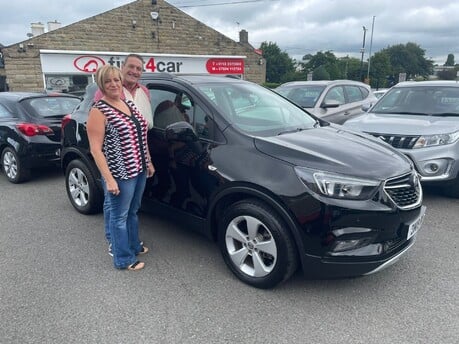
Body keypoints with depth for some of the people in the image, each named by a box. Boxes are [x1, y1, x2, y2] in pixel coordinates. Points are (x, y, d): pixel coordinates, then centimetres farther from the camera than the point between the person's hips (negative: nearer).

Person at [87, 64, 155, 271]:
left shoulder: (130, 105, 11)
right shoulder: (99, 111, -12)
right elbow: (95, 149, -16)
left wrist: (148, 162, 18)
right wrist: (109, 179, -21)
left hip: (139, 170, 8)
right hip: (120, 174, -8)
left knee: (133, 211, 21)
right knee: (119, 215, 6)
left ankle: (134, 245, 39)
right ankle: (124, 259, 19)